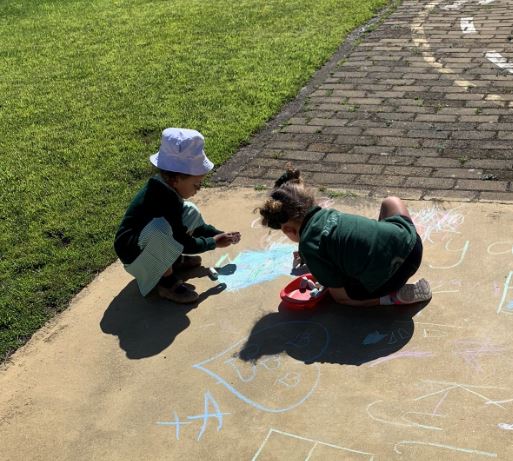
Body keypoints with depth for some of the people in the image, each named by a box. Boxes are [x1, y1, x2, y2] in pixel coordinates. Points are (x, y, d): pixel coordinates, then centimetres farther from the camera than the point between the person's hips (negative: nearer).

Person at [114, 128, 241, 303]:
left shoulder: (166, 187, -3)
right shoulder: (163, 200, -31)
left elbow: (194, 226, 13)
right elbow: (184, 243, -20)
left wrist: (219, 234, 7)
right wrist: (213, 243, -7)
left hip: (150, 248, 9)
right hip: (133, 255, -9)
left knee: (191, 213, 2)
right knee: (160, 227, -39)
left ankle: (174, 260, 9)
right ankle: (166, 280, -18)